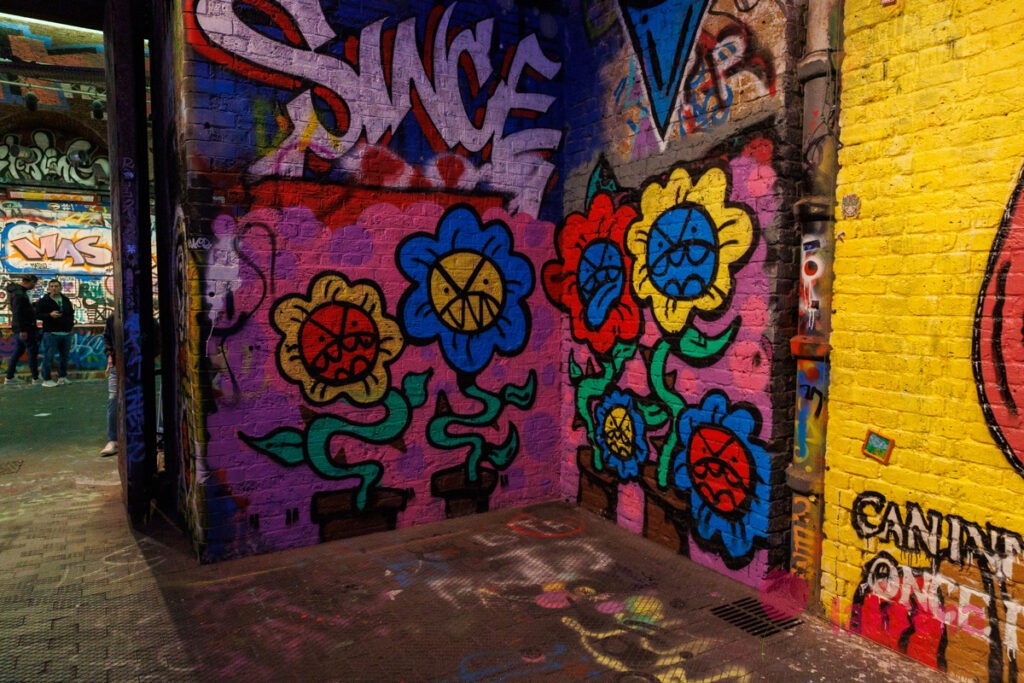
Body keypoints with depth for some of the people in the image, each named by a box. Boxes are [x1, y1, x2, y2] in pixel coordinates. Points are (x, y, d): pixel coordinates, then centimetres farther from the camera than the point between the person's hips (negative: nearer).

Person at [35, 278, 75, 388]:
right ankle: (46, 379, 1)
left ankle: (62, 376, 22)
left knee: (64, 356, 10)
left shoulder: (66, 300, 15)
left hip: (66, 333, 6)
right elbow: (37, 314, -7)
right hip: (51, 333, -5)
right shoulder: (43, 301, -2)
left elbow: (71, 313, 27)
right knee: (48, 356, -5)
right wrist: (50, 315, -21)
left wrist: (70, 323, 14)